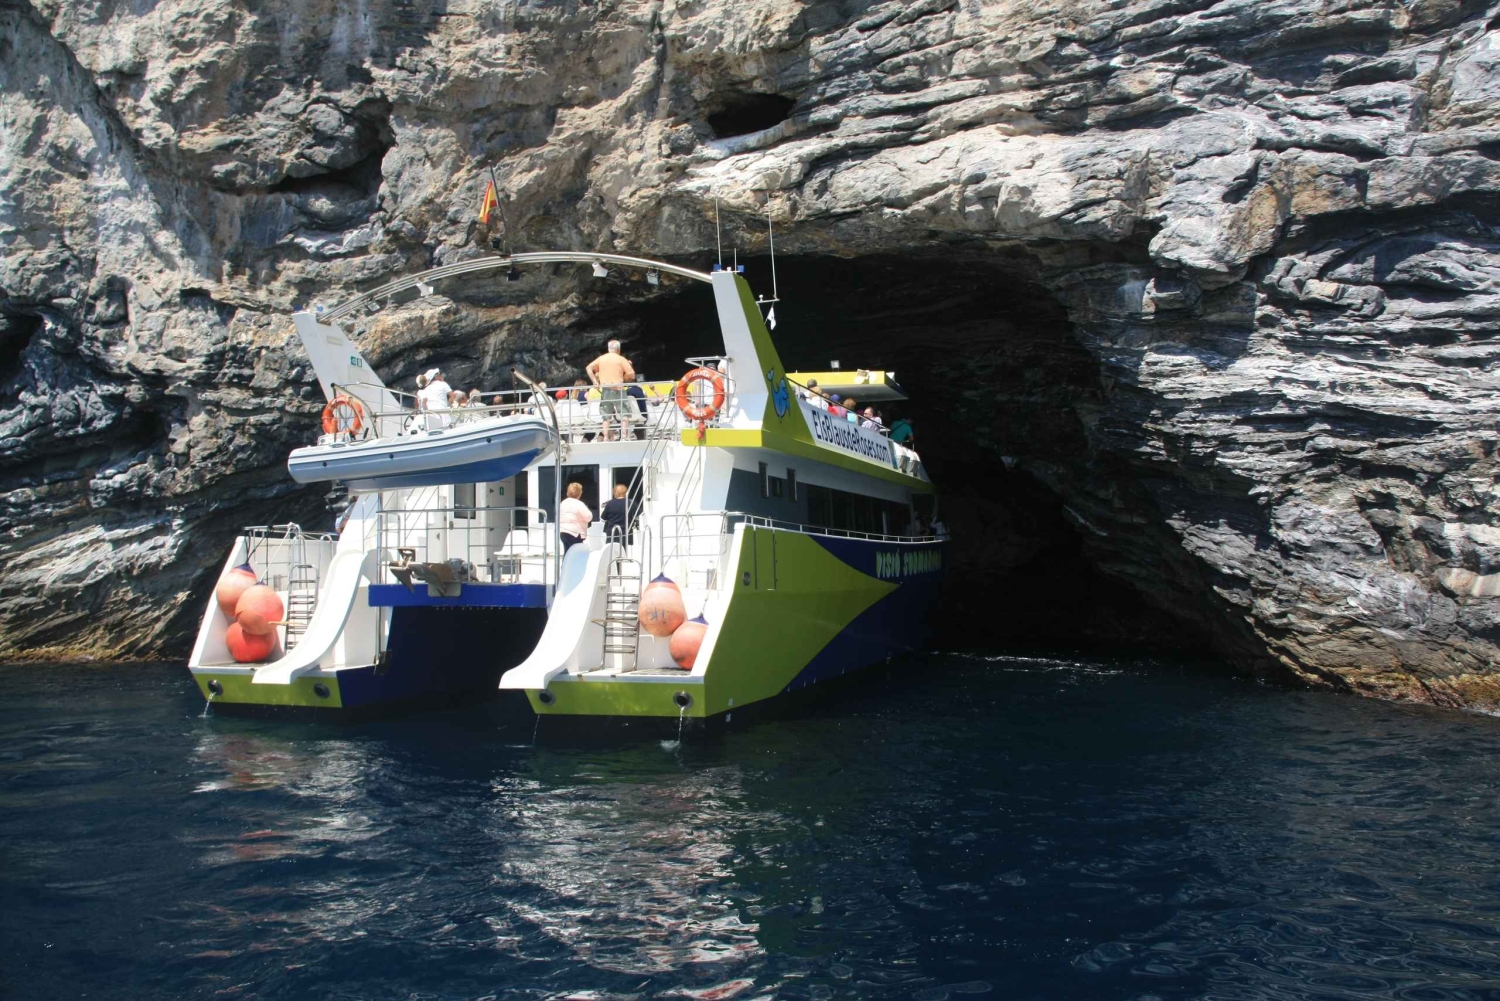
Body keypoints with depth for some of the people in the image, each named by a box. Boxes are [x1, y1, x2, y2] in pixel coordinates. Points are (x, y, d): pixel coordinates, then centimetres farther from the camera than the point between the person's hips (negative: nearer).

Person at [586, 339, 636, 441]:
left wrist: (595, 381, 5)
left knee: (606, 416, 10)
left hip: (605, 390, 4)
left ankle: (606, 438, 7)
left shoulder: (601, 358, 9)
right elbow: (631, 375, -7)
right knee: (624, 414, 1)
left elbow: (588, 368, 7)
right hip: (617, 389, -4)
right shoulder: (621, 359, -2)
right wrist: (623, 379, 9)